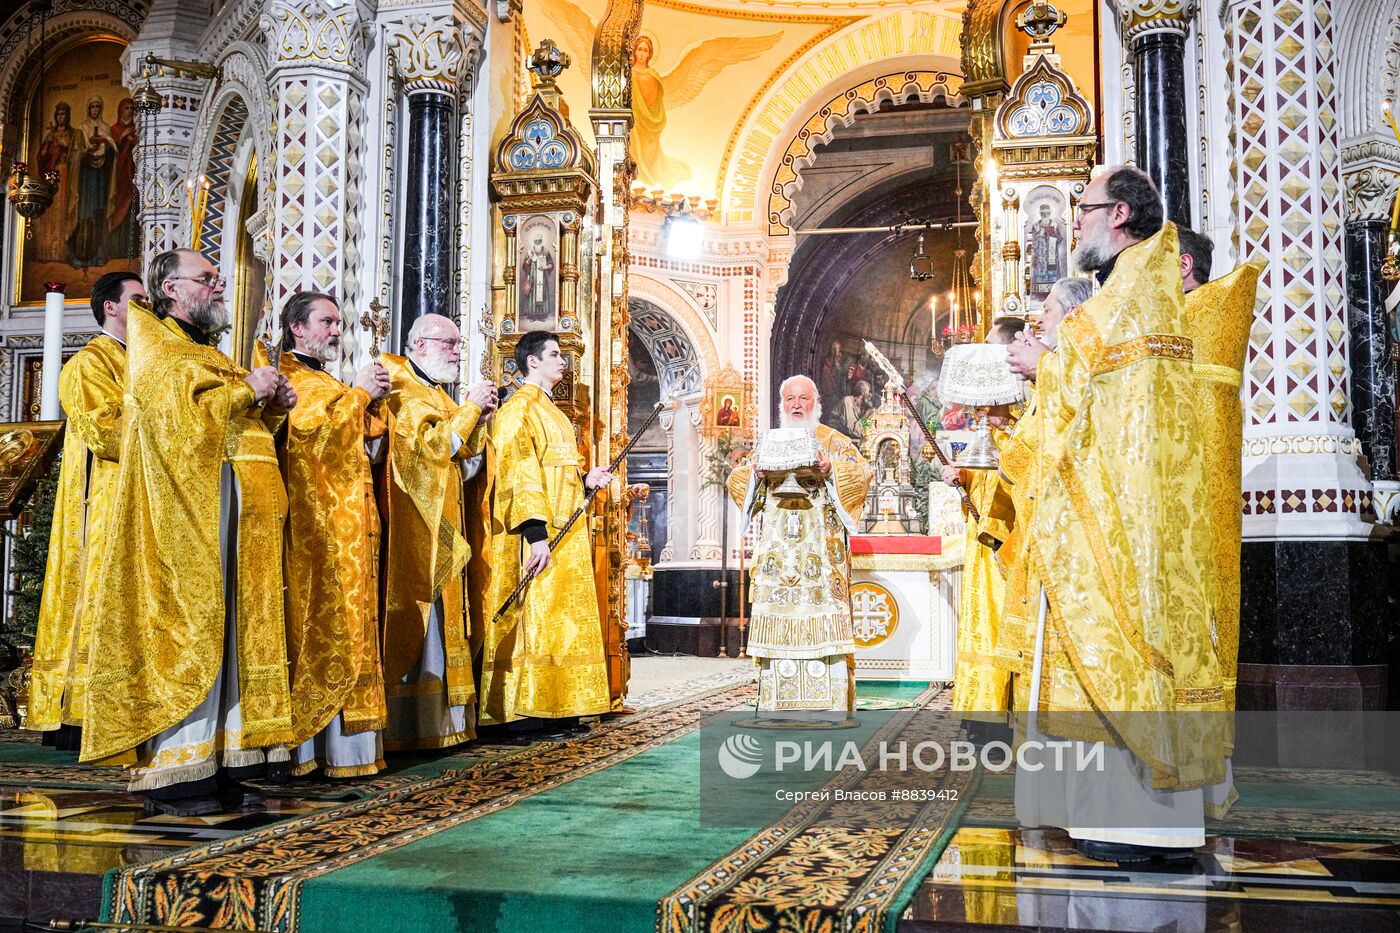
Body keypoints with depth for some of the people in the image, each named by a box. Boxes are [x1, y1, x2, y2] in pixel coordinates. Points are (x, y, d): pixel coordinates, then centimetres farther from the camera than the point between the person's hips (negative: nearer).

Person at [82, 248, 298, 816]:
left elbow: (240, 426, 25)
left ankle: (218, 765, 8)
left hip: (231, 516, 9)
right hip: (184, 514, -9)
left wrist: (272, 407, 7)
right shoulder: (154, 344, 0)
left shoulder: (208, 353, 25)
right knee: (182, 635, -9)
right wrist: (245, 389, -10)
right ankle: (172, 777, -5)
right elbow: (178, 410, -17)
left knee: (231, 634, 5)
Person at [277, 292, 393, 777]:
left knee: (347, 625, 7)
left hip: (349, 528, 10)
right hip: (317, 528, -10)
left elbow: (369, 444, 22)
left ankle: (342, 743, 11)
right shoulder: (289, 379, -4)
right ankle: (326, 748, -8)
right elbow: (311, 431, -22)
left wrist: (373, 400, 6)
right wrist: (357, 393, -13)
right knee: (326, 630, -11)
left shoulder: (330, 383, 25)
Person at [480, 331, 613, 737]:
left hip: (567, 534, 10)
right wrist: (536, 533, -25)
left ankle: (559, 711, 13)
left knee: (563, 618, 9)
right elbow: (519, 475, -17)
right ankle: (530, 713, -6)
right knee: (537, 615, -9)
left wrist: (586, 479, 9)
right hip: (542, 535, -10)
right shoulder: (518, 409, -8)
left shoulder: (551, 412, 22)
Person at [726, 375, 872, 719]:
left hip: (821, 550, -3)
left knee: (824, 622, -10)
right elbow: (736, 480, 11)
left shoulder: (835, 442, 10)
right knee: (778, 622, -2)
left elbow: (861, 473, -4)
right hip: (777, 550, 3)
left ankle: (831, 703, -8)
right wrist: (757, 473, -12)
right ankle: (778, 701, 1)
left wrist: (829, 469, -23)